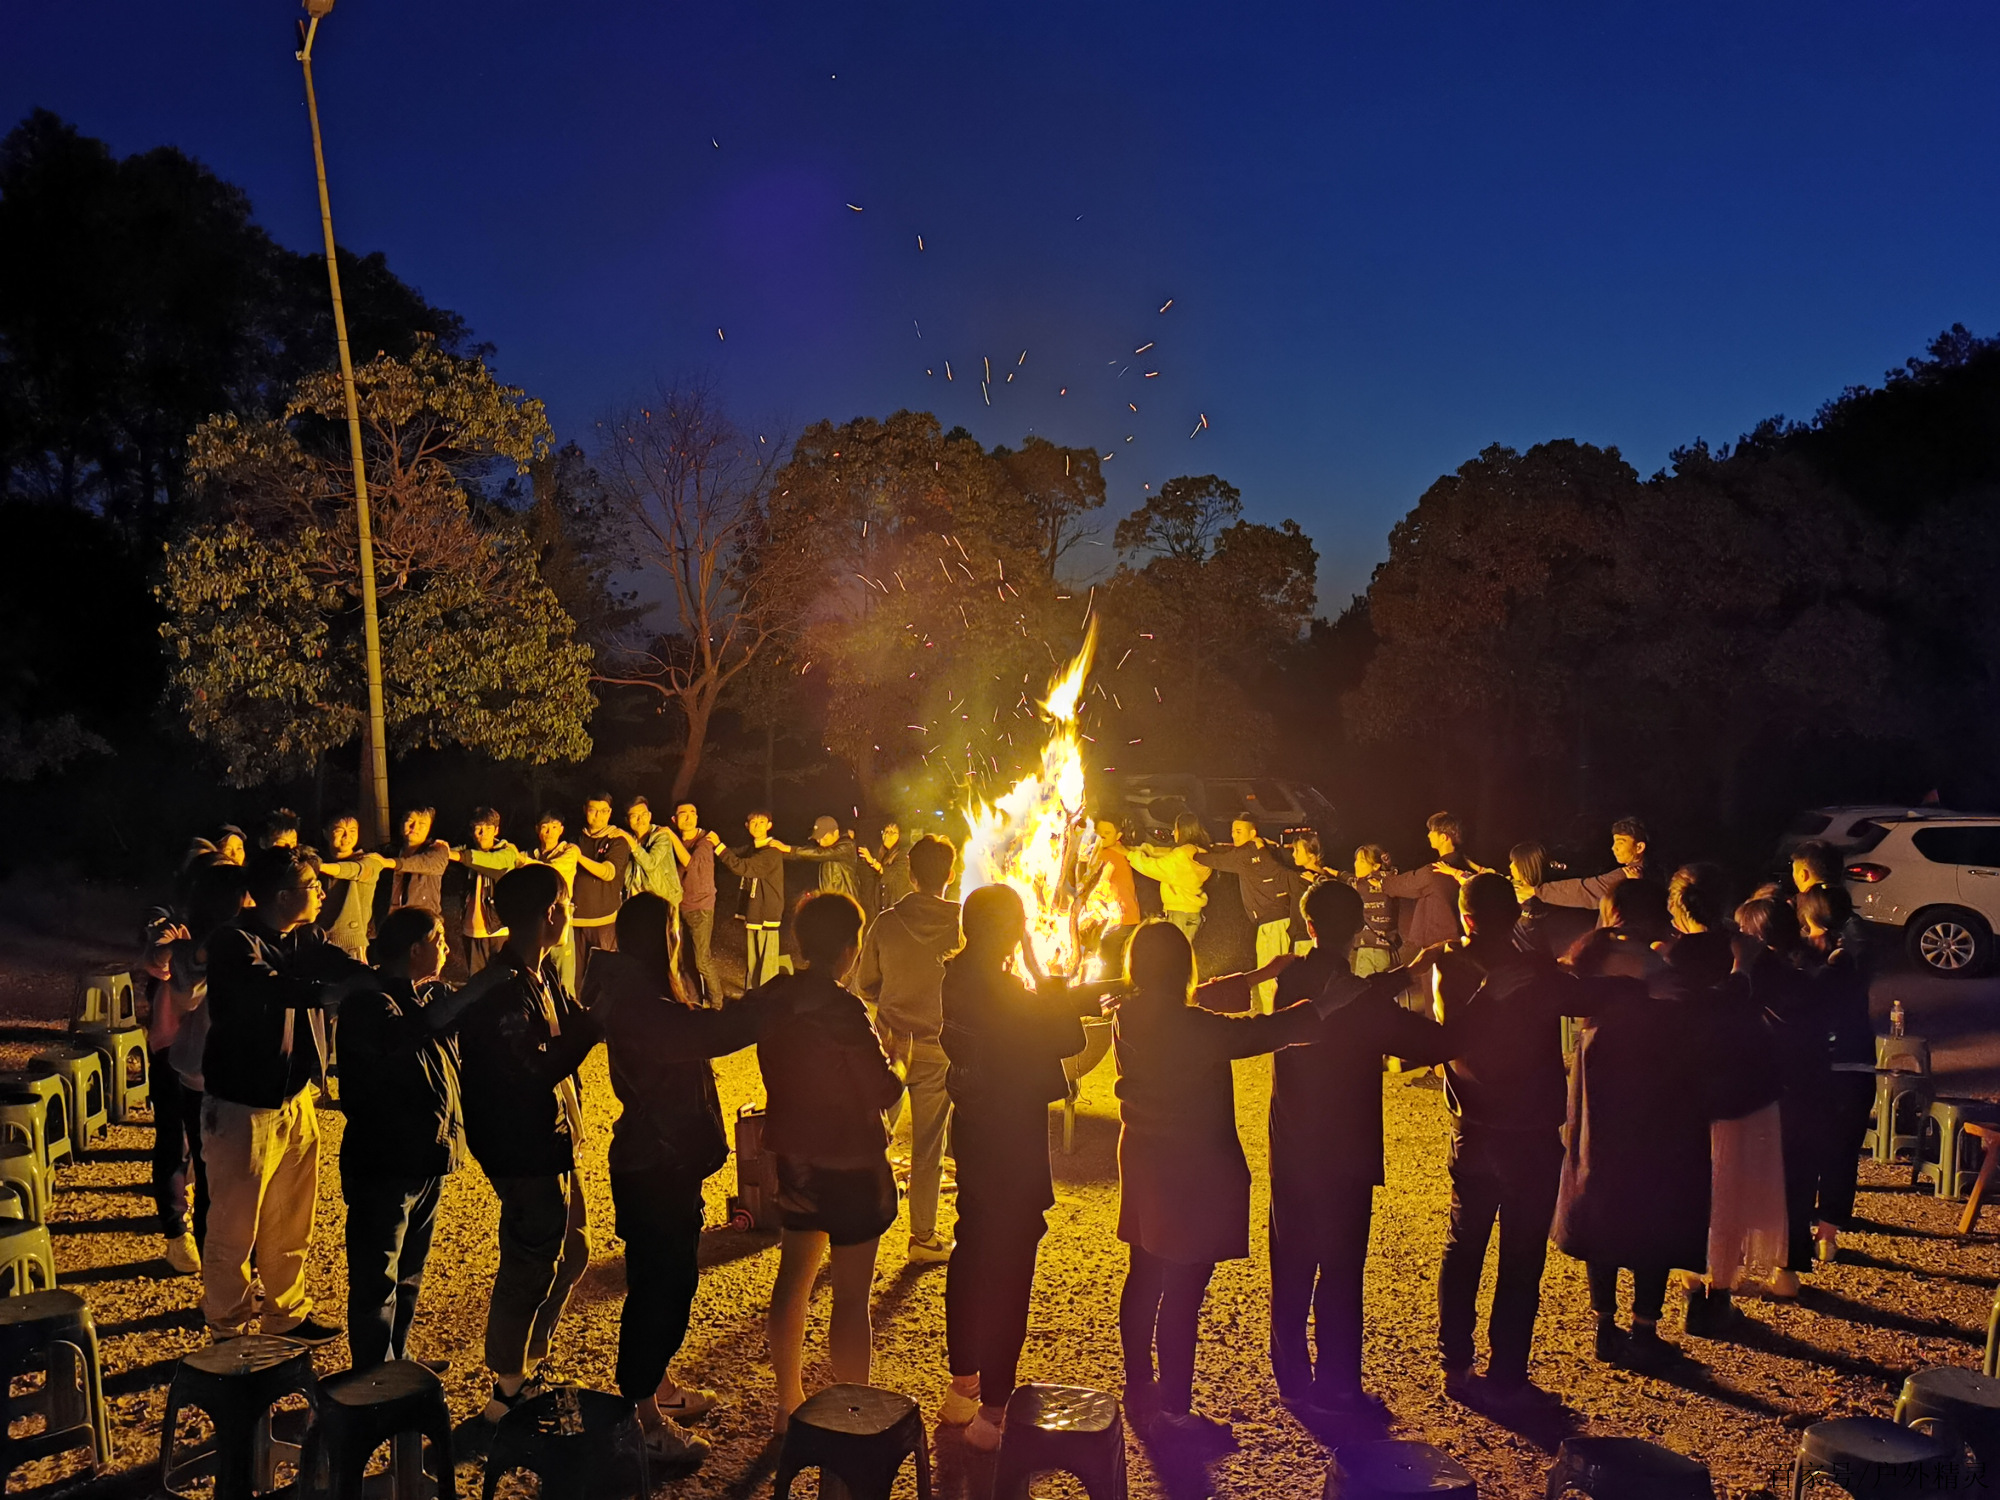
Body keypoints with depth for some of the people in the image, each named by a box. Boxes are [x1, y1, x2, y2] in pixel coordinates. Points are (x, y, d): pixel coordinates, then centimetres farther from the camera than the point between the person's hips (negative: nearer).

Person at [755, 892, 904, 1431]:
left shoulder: (771, 999, -3)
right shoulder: (843, 1010, -25)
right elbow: (885, 1091, -19)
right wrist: (890, 1061, 0)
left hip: (793, 1158, 7)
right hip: (850, 1164, -7)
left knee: (794, 1276, 20)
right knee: (851, 1296, 4)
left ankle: (789, 1403, 34)